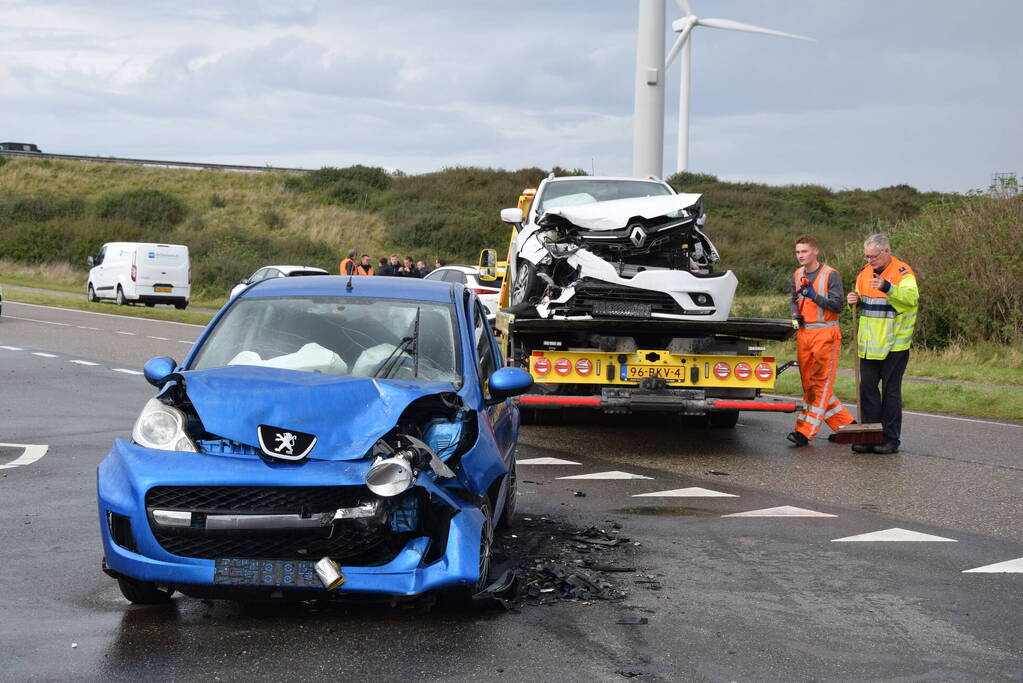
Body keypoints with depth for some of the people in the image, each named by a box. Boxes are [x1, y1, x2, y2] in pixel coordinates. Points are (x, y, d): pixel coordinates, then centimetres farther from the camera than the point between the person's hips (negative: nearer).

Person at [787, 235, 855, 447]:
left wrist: (814, 295, -20)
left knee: (820, 384, -8)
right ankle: (845, 424, 19)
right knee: (809, 384, 8)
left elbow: (837, 305, -11)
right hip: (803, 333, 8)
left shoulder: (831, 275, -7)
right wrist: (795, 315, 8)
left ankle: (805, 431, -12)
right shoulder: (797, 275, 14)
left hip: (825, 334, -7)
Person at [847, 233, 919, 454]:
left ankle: (891, 438, 7)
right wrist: (855, 301, -2)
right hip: (869, 343, 7)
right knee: (867, 387, 7)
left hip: (894, 343, -6)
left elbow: (911, 297, -30)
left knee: (891, 390, 0)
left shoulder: (902, 272, -12)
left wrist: (887, 287, -44)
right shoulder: (865, 272, 10)